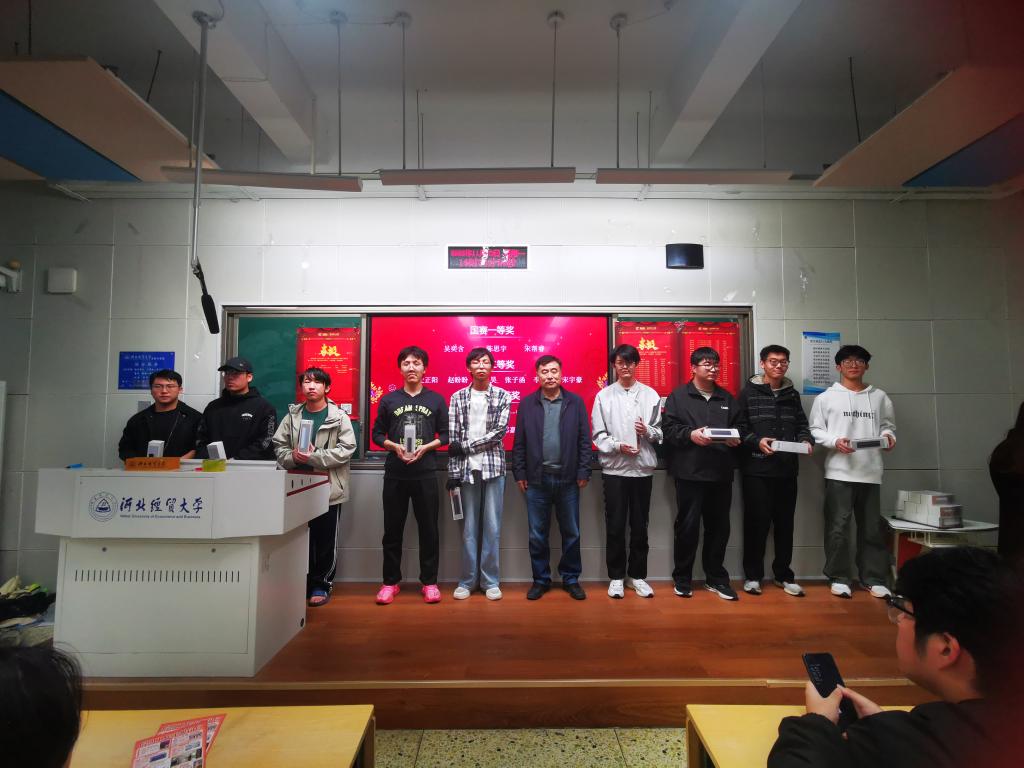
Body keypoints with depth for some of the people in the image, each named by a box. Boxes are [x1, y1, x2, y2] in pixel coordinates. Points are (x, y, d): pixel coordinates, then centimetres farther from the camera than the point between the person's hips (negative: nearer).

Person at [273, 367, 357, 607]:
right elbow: (279, 445, 7)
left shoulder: (339, 417, -4)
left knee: (325, 540, 6)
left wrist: (314, 457, -17)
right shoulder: (292, 416, 8)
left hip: (329, 488, -3)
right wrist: (292, 456, -14)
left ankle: (321, 584, 21)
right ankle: (301, 583, 27)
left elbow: (346, 449, -11)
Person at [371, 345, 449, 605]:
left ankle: (429, 582, 17)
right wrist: (395, 446, -10)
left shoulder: (436, 400, 5)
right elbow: (377, 434, 8)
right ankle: (390, 582, 21)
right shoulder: (389, 399, 7)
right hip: (394, 474, 1)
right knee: (392, 529, 7)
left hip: (425, 474, -1)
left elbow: (445, 435, 5)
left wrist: (425, 447, -11)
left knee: (429, 529, 4)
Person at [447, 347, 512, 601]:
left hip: (493, 466, 0)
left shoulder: (503, 396, 4)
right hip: (467, 468, 1)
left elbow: (500, 431, -7)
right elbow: (452, 439, 2)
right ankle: (467, 580, 17)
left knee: (492, 526, 4)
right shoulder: (457, 397, 6)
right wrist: (452, 473, -4)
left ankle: (490, 581, 15)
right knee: (469, 526, 6)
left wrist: (466, 446, -11)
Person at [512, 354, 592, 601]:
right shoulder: (527, 404, 3)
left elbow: (584, 440, 1)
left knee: (571, 533, 10)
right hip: (537, 479, 0)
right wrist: (519, 473, 0)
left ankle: (571, 579, 26)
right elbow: (519, 443, 4)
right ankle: (541, 579, 24)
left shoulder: (576, 402, 2)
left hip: (568, 479, 0)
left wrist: (584, 472, -3)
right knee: (537, 534, 9)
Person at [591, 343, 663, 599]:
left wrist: (647, 431, -14)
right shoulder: (604, 395, 2)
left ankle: (637, 575, 23)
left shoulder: (650, 394, 5)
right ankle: (616, 576, 18)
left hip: (643, 468, 1)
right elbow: (598, 434, 0)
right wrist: (618, 446, -15)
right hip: (614, 468, -1)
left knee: (640, 525, 10)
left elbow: (660, 431, 7)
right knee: (615, 526, 5)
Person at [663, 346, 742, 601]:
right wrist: (690, 434, -19)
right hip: (689, 472, -4)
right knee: (687, 526, 2)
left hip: (721, 473, 5)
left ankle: (715, 578, 25)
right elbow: (668, 428, -4)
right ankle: (682, 578, 16)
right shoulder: (678, 396, 3)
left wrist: (736, 439, -2)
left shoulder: (727, 398, 17)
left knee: (719, 527, 11)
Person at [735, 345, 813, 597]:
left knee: (785, 523, 10)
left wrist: (806, 440, -8)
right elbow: (740, 428, -4)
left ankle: (783, 574, 24)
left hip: (787, 469, 4)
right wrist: (757, 441, -20)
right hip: (756, 469, -4)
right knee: (757, 522, 1)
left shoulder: (792, 394, 15)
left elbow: (802, 425, 12)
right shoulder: (749, 392, 1)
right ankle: (752, 575, 14)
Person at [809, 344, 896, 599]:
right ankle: (840, 578, 9)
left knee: (872, 528, 8)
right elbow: (815, 430, 2)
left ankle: (874, 579, 18)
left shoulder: (879, 397, 12)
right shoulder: (826, 397, 4)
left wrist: (888, 436, -6)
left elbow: (888, 425, 16)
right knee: (838, 527, -1)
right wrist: (835, 441, -15)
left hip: (871, 472, 3)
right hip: (839, 471, -3)